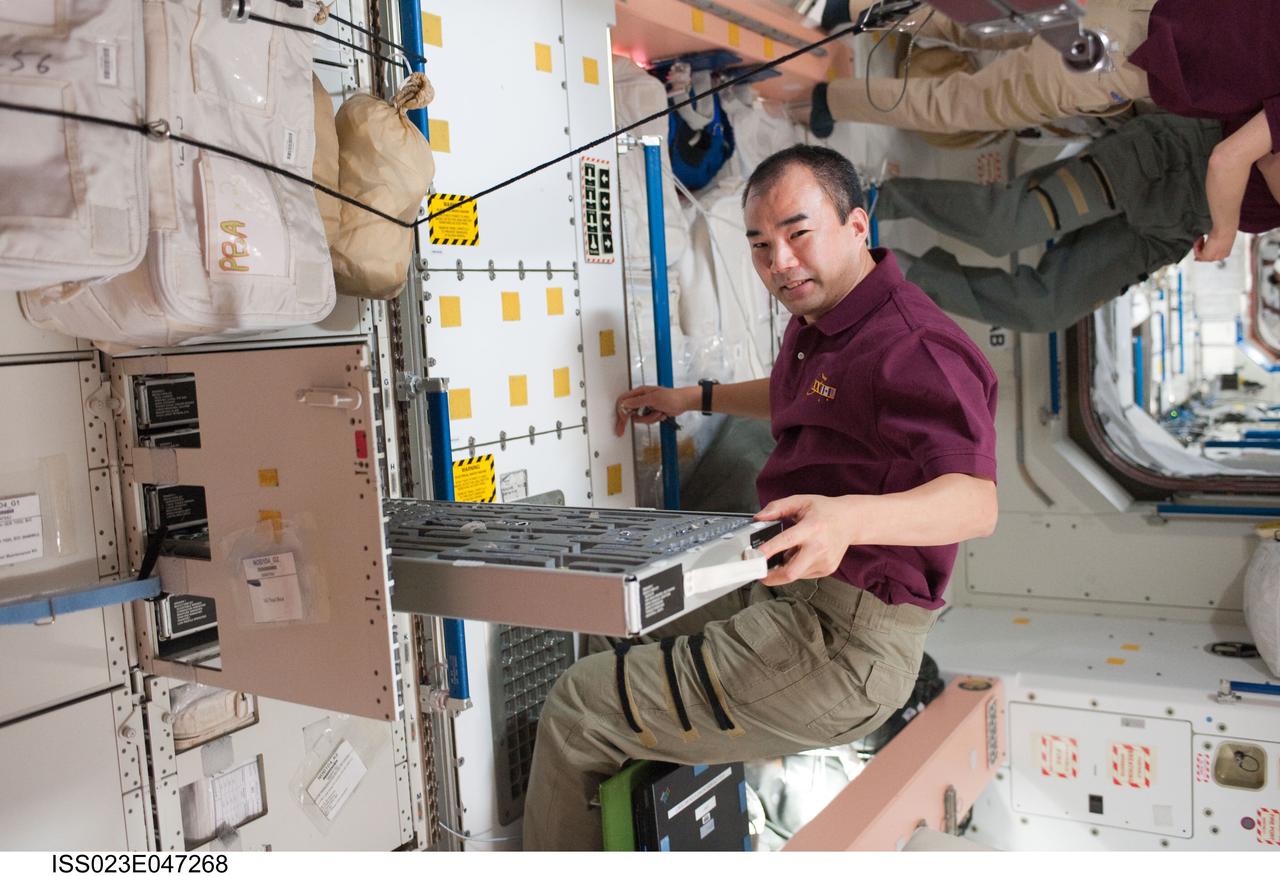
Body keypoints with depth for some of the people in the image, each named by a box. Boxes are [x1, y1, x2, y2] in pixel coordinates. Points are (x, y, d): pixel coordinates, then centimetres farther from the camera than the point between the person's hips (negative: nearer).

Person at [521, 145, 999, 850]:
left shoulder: (912, 346, -20)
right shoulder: (817, 321, 12)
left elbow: (975, 500, -34)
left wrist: (849, 516, -51)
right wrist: (695, 398, 34)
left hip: (843, 645, -10)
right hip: (784, 600, 10)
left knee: (578, 707, -9)